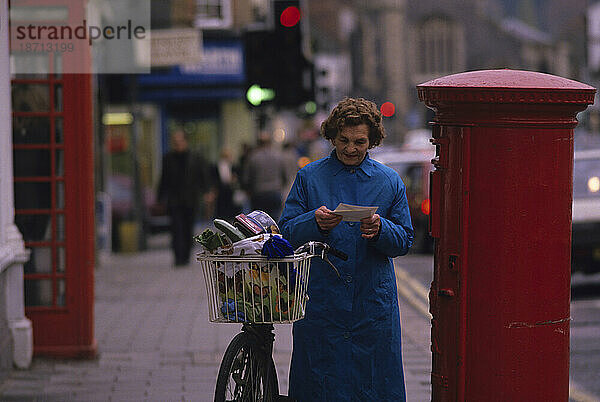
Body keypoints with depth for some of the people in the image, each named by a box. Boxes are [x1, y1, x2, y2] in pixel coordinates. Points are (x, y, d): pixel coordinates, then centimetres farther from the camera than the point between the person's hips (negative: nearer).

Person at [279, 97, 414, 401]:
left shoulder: (390, 182, 8)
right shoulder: (310, 177, 5)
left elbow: (404, 240, 7)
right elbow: (287, 231, 1)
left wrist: (379, 230, -14)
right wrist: (315, 223, -19)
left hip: (373, 302, 1)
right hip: (320, 300, -1)